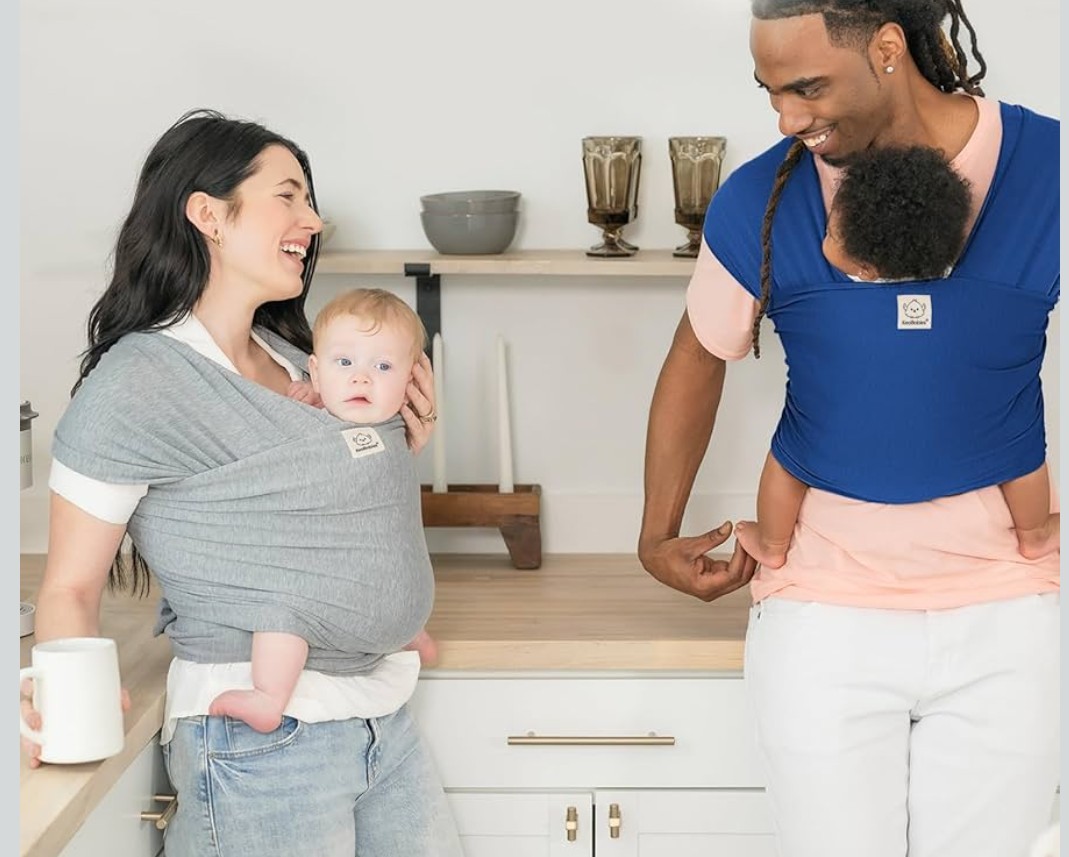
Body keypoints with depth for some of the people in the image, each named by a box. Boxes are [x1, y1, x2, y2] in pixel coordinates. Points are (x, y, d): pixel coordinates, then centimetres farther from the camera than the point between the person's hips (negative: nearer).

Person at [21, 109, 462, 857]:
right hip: (262, 742, -7)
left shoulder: (299, 361, 10)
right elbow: (70, 589, -11)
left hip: (384, 718, 7)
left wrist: (400, 451, 3)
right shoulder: (136, 383, -12)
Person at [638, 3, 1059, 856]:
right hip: (822, 608, 0)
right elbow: (698, 360, 9)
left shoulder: (1046, 168, -9)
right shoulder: (756, 203, -8)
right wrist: (658, 536, 12)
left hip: (1006, 608, 0)